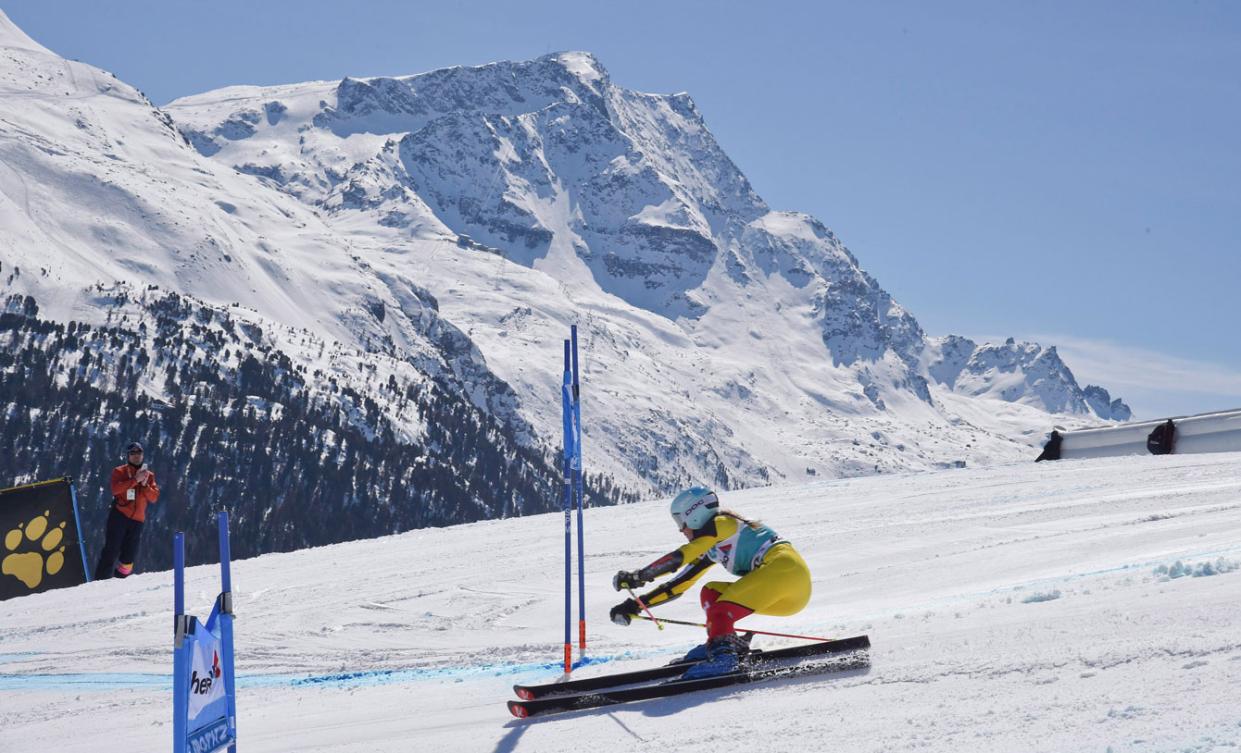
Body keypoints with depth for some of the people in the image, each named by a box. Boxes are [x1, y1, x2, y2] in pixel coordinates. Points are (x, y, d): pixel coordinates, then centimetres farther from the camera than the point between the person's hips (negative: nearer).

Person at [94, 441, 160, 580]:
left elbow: (154, 497, 7)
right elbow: (115, 489, -14)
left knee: (129, 556, 3)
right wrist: (135, 480, -17)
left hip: (138, 520, 4)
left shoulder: (149, 475, 16)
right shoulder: (120, 471, 5)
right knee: (111, 549, -9)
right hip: (119, 515, -4)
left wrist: (145, 485, -9)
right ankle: (101, 580, -10)